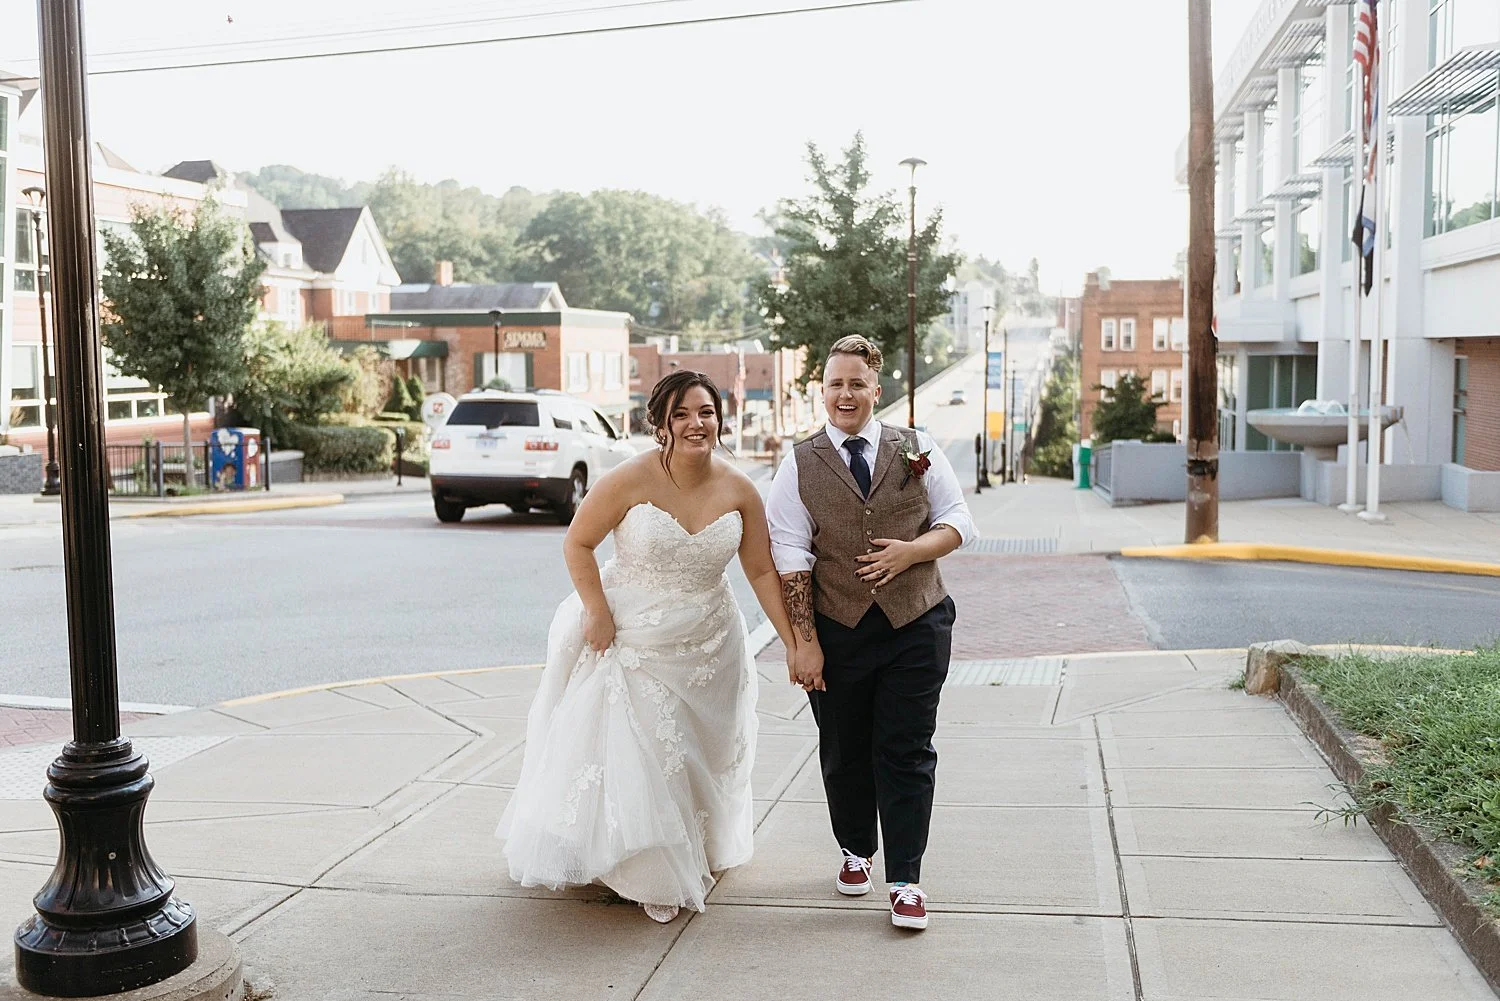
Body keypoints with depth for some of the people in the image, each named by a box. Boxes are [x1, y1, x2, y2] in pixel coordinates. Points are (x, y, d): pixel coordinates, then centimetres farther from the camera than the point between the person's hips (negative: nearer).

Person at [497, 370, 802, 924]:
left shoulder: (739, 490, -9)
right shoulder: (633, 479, -20)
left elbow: (763, 571, -2)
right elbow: (577, 543, -9)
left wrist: (793, 641, -5)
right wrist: (597, 614, -14)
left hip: (709, 650, 4)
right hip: (633, 643, -3)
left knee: (700, 758, 17)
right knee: (636, 758, 0)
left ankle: (697, 858, 42)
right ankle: (654, 875, 21)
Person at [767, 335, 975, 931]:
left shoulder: (918, 450, 5)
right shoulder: (800, 464, 1)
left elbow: (958, 522, 7)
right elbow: (791, 558, -3)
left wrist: (912, 551, -14)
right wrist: (804, 641, -9)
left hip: (917, 627, 0)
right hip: (837, 631, 1)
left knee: (906, 753, 0)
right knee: (844, 752, 14)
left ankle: (905, 881, 9)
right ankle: (855, 851, 36)